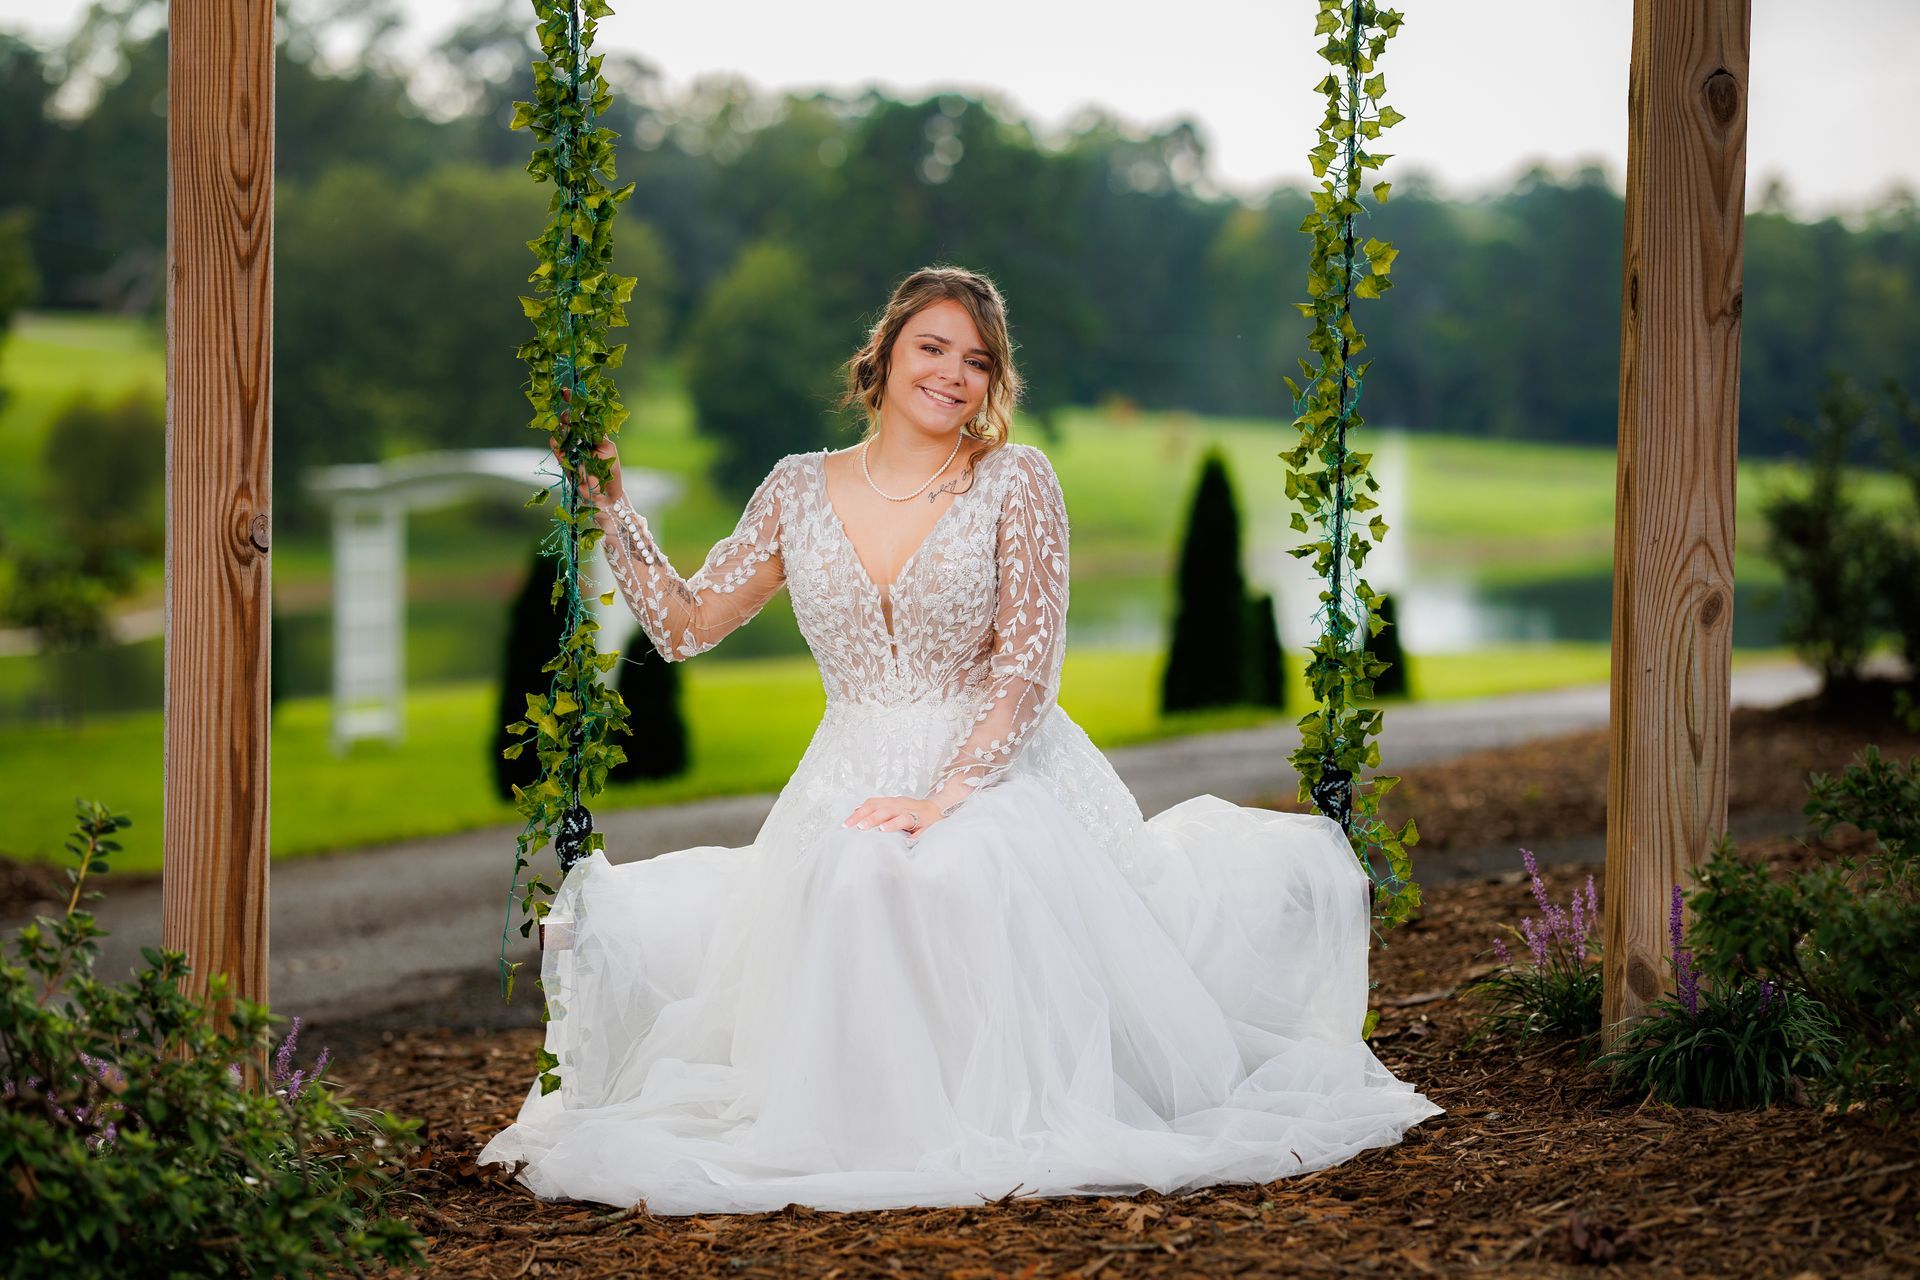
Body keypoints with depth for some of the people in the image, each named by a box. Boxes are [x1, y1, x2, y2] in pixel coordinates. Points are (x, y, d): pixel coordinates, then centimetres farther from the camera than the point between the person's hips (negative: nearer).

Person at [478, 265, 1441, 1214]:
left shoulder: (1015, 480, -1)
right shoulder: (802, 489, 8)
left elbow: (1027, 671, -7)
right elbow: (683, 627, 13)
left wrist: (944, 795, -19)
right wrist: (607, 501, 6)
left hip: (998, 772, -3)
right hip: (850, 782, 3)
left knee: (973, 873, -36)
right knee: (849, 885, -31)